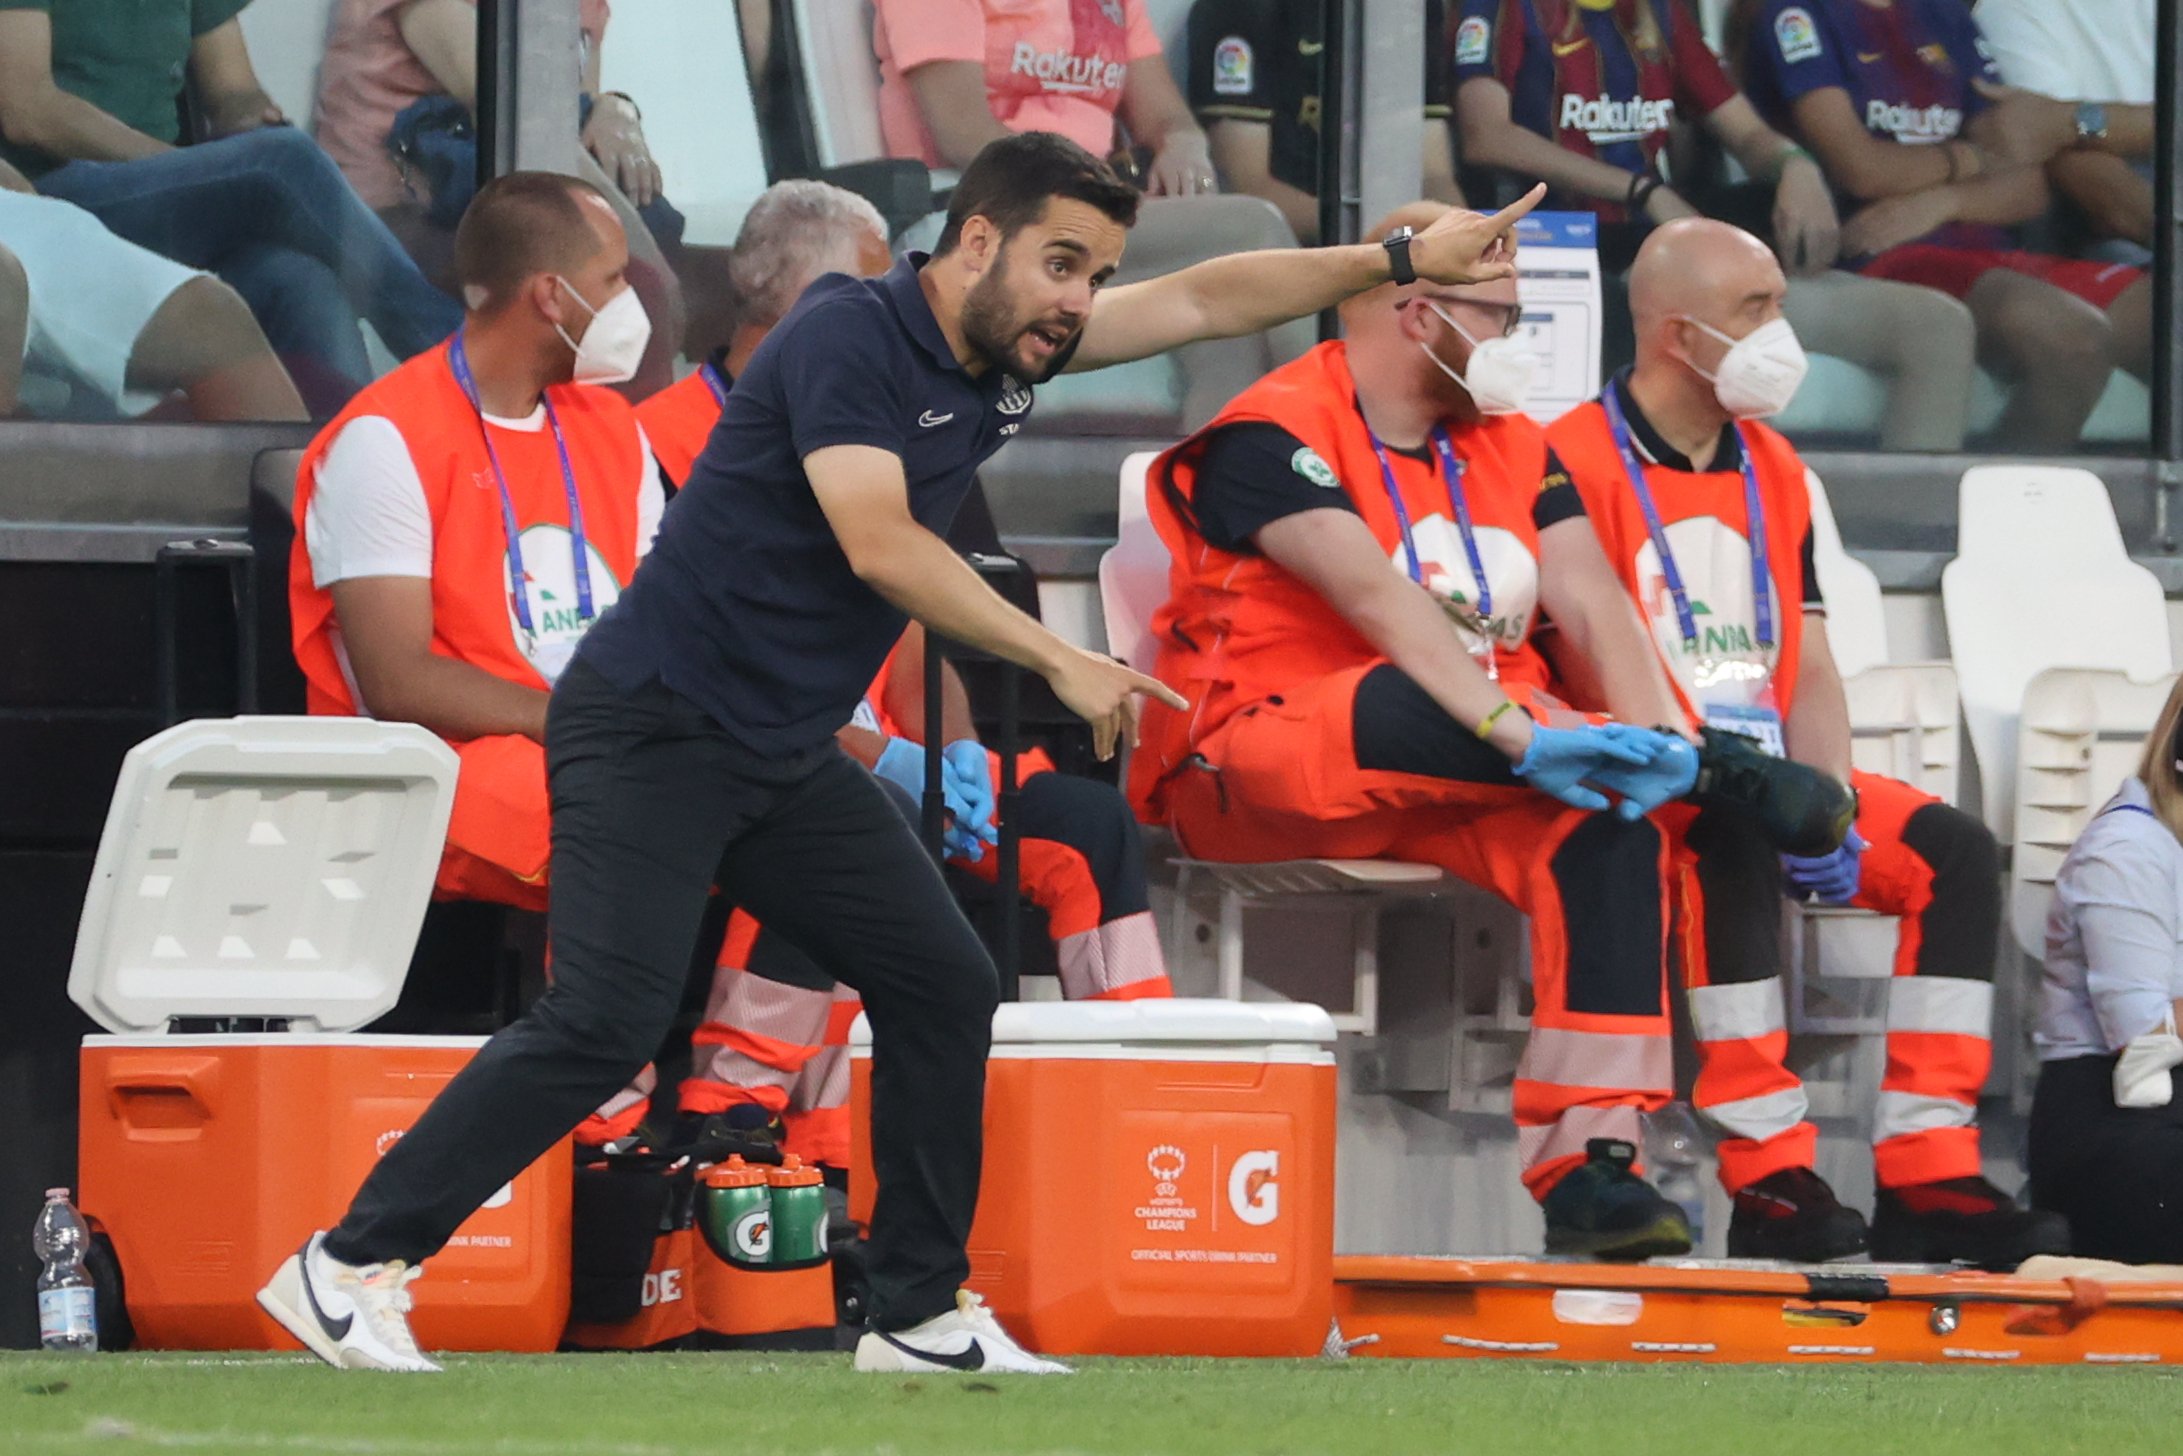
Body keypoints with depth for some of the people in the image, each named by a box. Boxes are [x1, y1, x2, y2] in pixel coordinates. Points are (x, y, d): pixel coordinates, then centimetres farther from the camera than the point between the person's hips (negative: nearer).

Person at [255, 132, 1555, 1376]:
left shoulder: (1011, 347, 6)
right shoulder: (849, 337, -18)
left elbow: (1208, 298, 14)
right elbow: (880, 546, -26)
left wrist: (1406, 260, 11)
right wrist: (1061, 663, -24)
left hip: (788, 758, 9)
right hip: (655, 725, -9)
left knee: (945, 990, 6)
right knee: (610, 1020, -20)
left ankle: (923, 1315, 14)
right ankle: (351, 1266, -14)